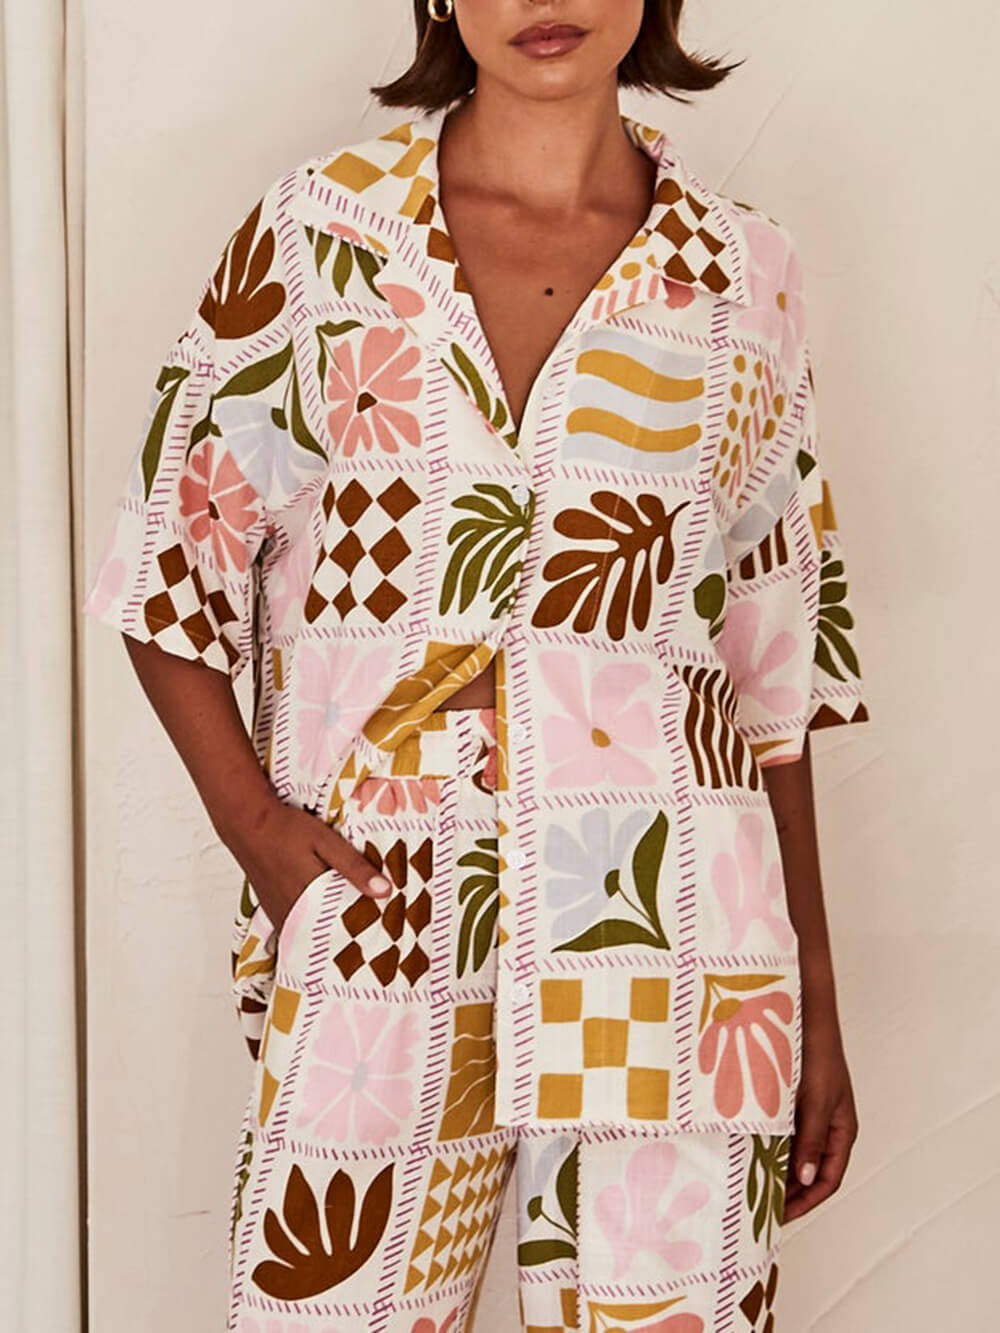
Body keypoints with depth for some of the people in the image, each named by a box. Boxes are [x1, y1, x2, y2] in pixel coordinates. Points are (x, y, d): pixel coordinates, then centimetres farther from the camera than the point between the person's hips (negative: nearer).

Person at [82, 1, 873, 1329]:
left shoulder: (746, 273, 6)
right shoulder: (319, 227, 4)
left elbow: (778, 663, 10)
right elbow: (172, 562, 8)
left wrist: (817, 1002, 10)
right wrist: (251, 818, -6)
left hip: (668, 948, 1)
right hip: (372, 935, 0)